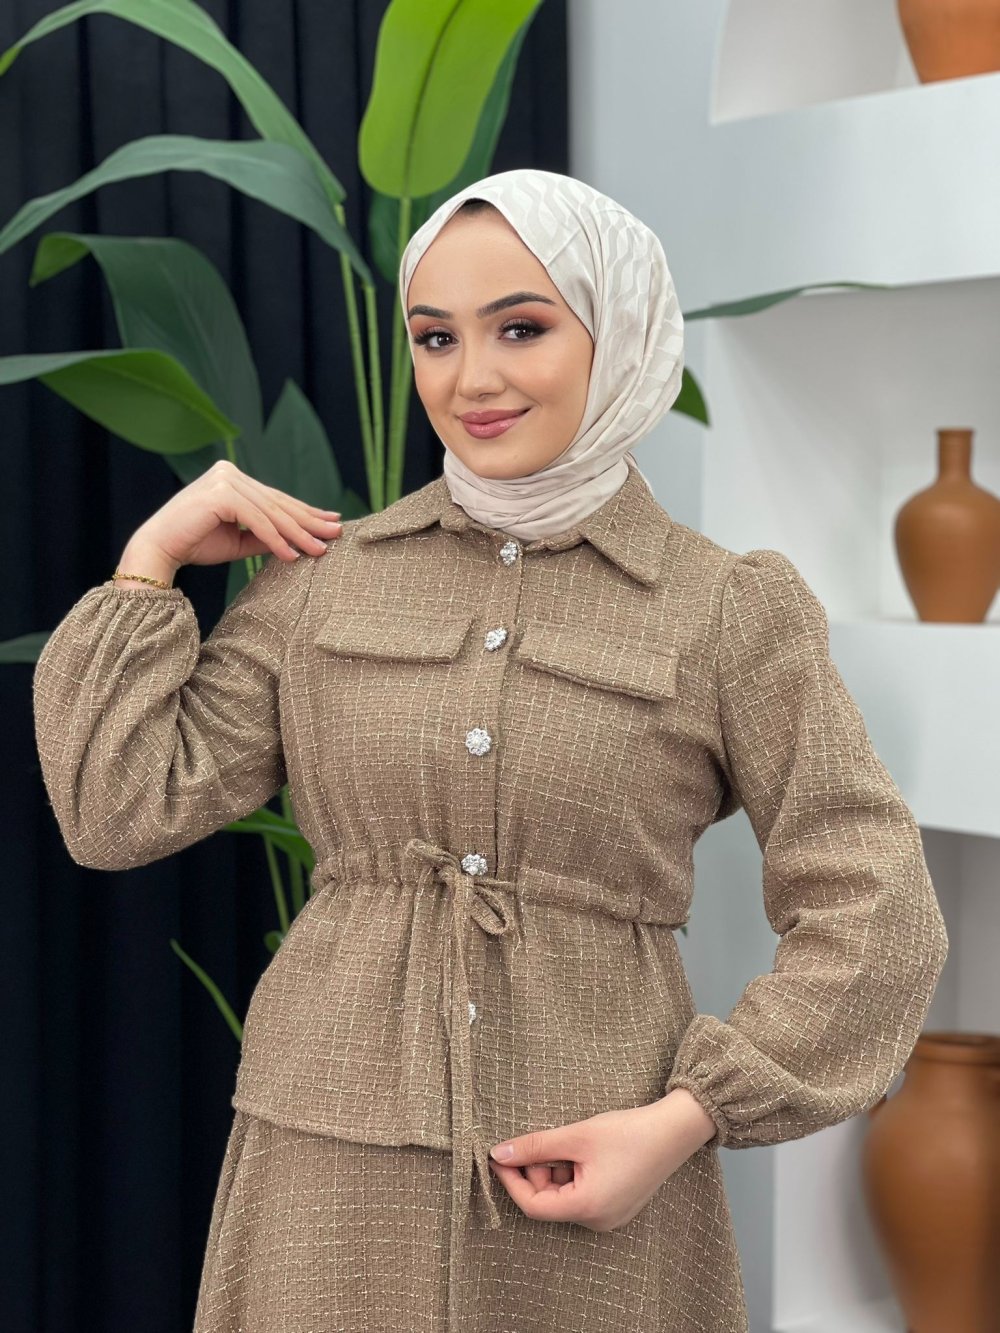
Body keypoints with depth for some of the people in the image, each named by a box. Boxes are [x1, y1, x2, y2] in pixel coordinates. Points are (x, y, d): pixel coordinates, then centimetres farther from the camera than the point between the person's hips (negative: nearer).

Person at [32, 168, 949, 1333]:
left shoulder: (733, 611, -2)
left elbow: (871, 918, -4)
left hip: (596, 1184, -1)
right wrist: (149, 562, 0)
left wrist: (684, 1120, -13)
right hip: (335, 1168, 2)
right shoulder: (324, 578, 4)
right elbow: (119, 809, 1)